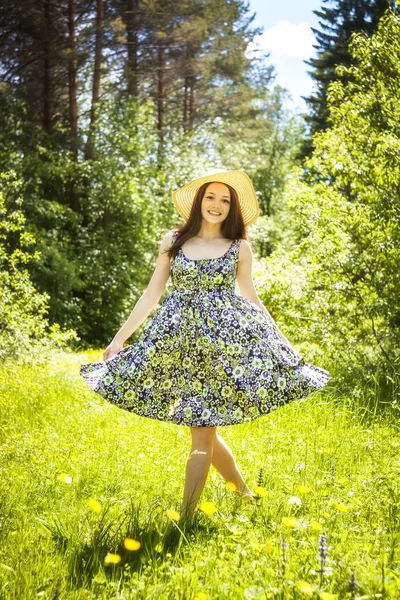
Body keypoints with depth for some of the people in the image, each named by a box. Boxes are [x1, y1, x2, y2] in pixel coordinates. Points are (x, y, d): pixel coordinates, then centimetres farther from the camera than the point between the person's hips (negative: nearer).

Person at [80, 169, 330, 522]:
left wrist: (281, 338, 12)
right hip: (181, 341, 2)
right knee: (203, 429, 7)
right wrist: (119, 339, 7)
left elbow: (250, 297, 14)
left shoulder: (240, 247, 6)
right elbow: (151, 295, 9)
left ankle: (186, 520, 0)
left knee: (202, 434, -5)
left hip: (225, 340, -2)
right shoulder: (173, 241, 8)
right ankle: (244, 492, 27)